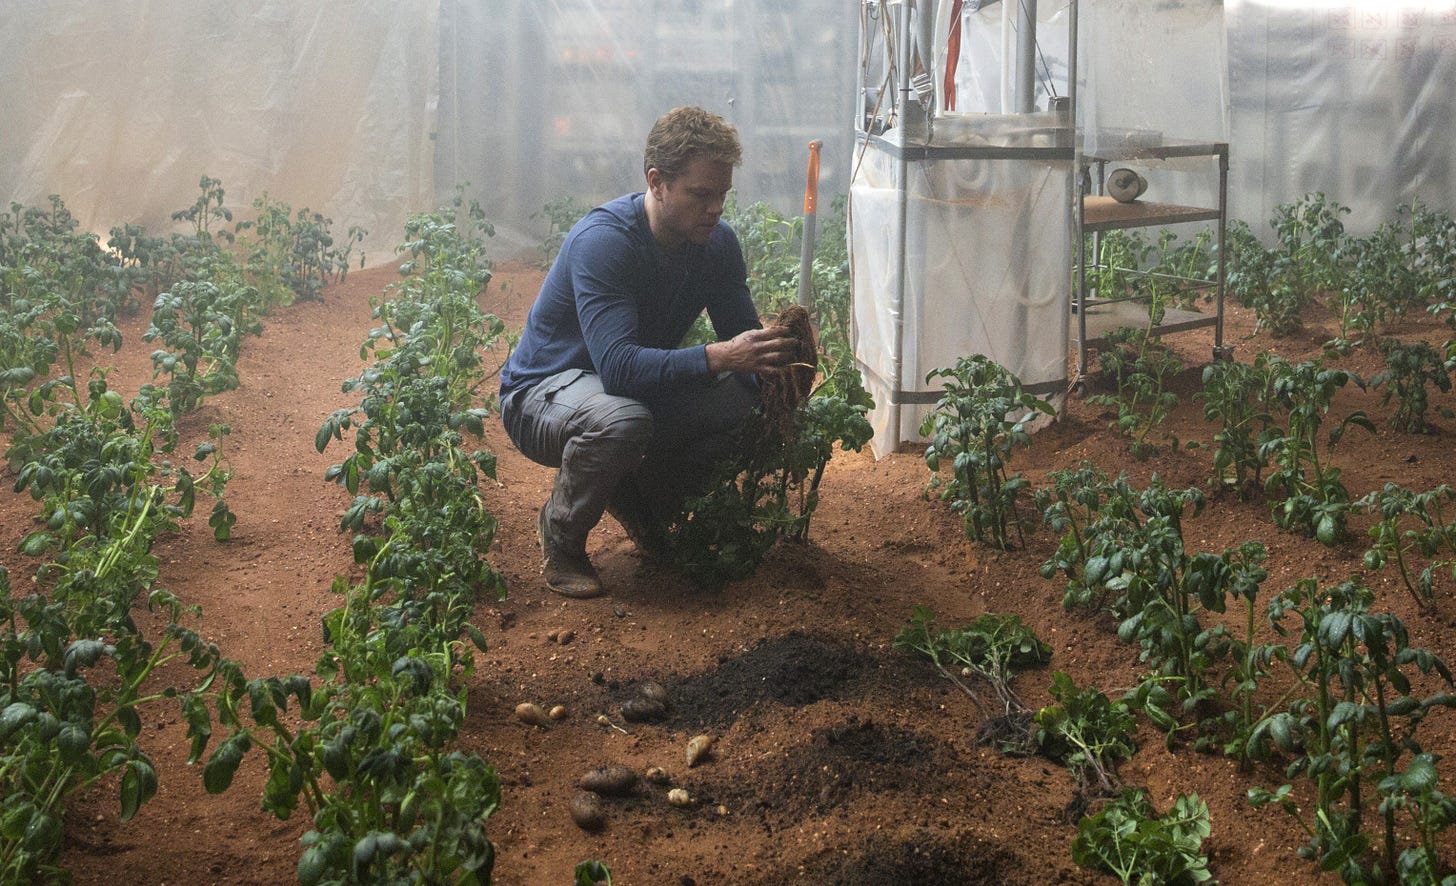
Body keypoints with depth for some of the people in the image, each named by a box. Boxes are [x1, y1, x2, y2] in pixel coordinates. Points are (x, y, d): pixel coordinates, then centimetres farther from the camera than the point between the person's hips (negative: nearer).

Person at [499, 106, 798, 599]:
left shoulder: (717, 242, -8)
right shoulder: (604, 240, -30)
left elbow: (742, 341, -6)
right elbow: (618, 365, -41)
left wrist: (770, 364, -29)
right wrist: (718, 357, -52)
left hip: (642, 384, 6)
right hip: (540, 392, -6)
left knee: (739, 398, -19)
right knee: (622, 419, -39)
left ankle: (640, 501, 7)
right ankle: (560, 533, -9)